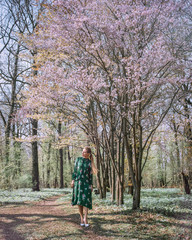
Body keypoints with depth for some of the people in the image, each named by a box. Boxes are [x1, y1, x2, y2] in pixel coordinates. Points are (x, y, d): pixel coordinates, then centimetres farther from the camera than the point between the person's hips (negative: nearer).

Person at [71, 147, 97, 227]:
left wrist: (91, 185, -1)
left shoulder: (90, 163, 6)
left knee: (86, 200, -10)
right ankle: (81, 218, 11)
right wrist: (73, 180, -2)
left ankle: (85, 219, -10)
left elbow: (91, 175, 5)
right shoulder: (78, 159, 8)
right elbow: (75, 170, 6)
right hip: (78, 182, 1)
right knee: (79, 200, 2)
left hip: (86, 182, -1)